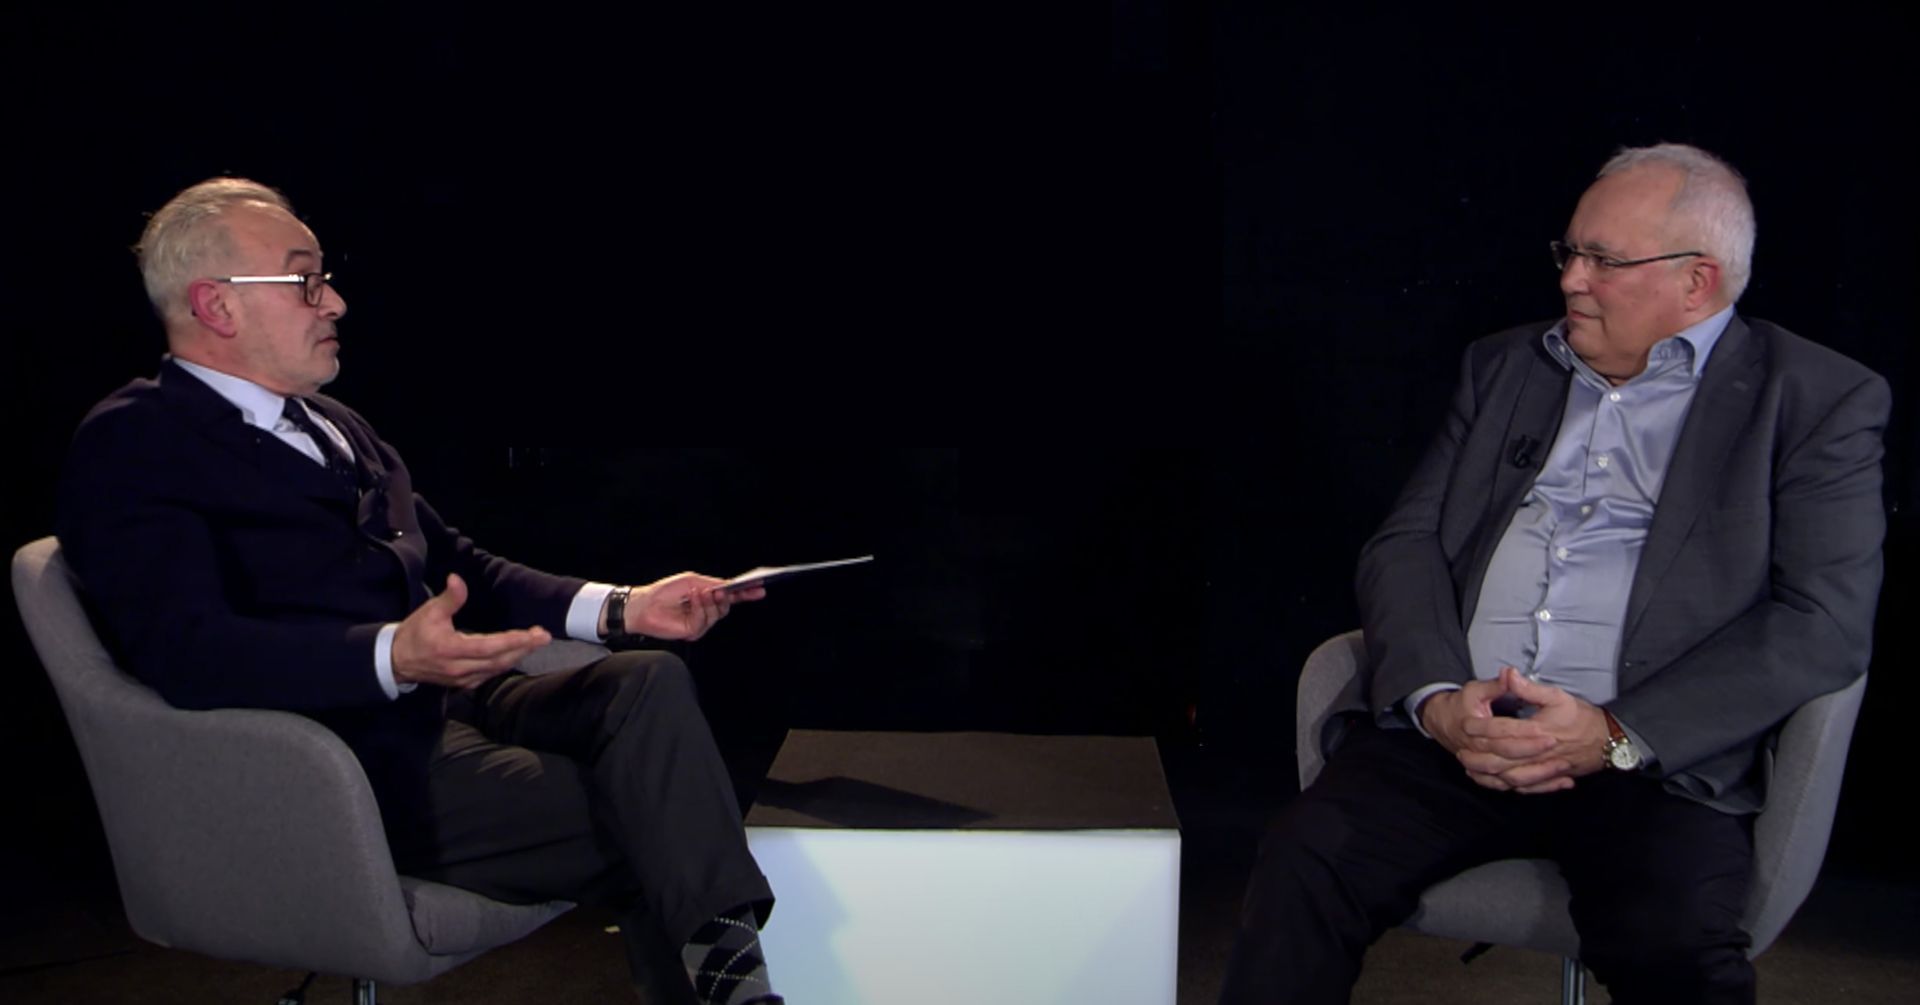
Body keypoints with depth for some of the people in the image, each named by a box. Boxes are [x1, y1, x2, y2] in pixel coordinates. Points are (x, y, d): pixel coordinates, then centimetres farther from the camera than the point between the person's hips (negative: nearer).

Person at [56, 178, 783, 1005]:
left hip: (451, 703, 7)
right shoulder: (128, 446, -6)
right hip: (349, 762, -7)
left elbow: (455, 564, 21)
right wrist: (394, 657, -36)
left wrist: (621, 608, 5)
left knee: (650, 677, -20)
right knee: (635, 820, -22)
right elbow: (186, 651, -20)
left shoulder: (328, 424, 20)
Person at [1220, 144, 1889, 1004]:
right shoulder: (1503, 367, 18)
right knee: (1303, 867, -24)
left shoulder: (1821, 401, 6)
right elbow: (1404, 545, 11)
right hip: (1448, 731, 3)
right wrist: (1435, 698, -9)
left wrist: (1619, 735, -15)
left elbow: (1825, 621, -5)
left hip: (1655, 759, -3)